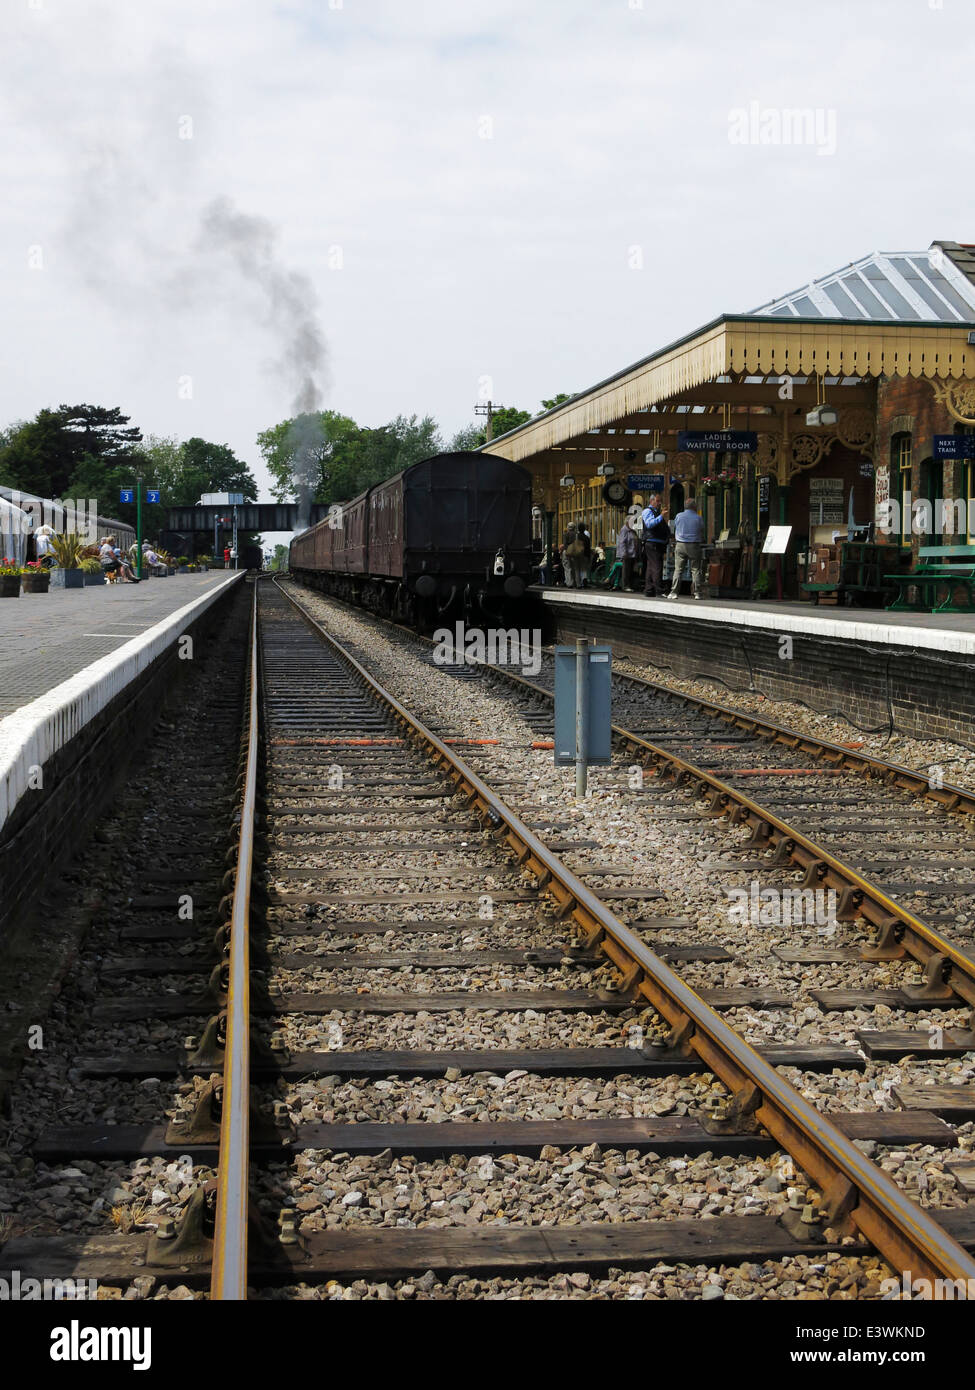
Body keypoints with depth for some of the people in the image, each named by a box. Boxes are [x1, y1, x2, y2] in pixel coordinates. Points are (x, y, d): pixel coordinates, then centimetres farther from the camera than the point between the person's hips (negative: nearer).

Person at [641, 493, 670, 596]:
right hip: (651, 544, -9)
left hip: (659, 544, 9)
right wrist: (661, 517, -26)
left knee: (651, 568, 10)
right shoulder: (647, 511, -3)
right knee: (657, 567, -15)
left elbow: (665, 528, 35)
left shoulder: (657, 512, 25)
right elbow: (649, 524, -21)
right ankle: (659, 592, -19)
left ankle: (649, 591, 11)